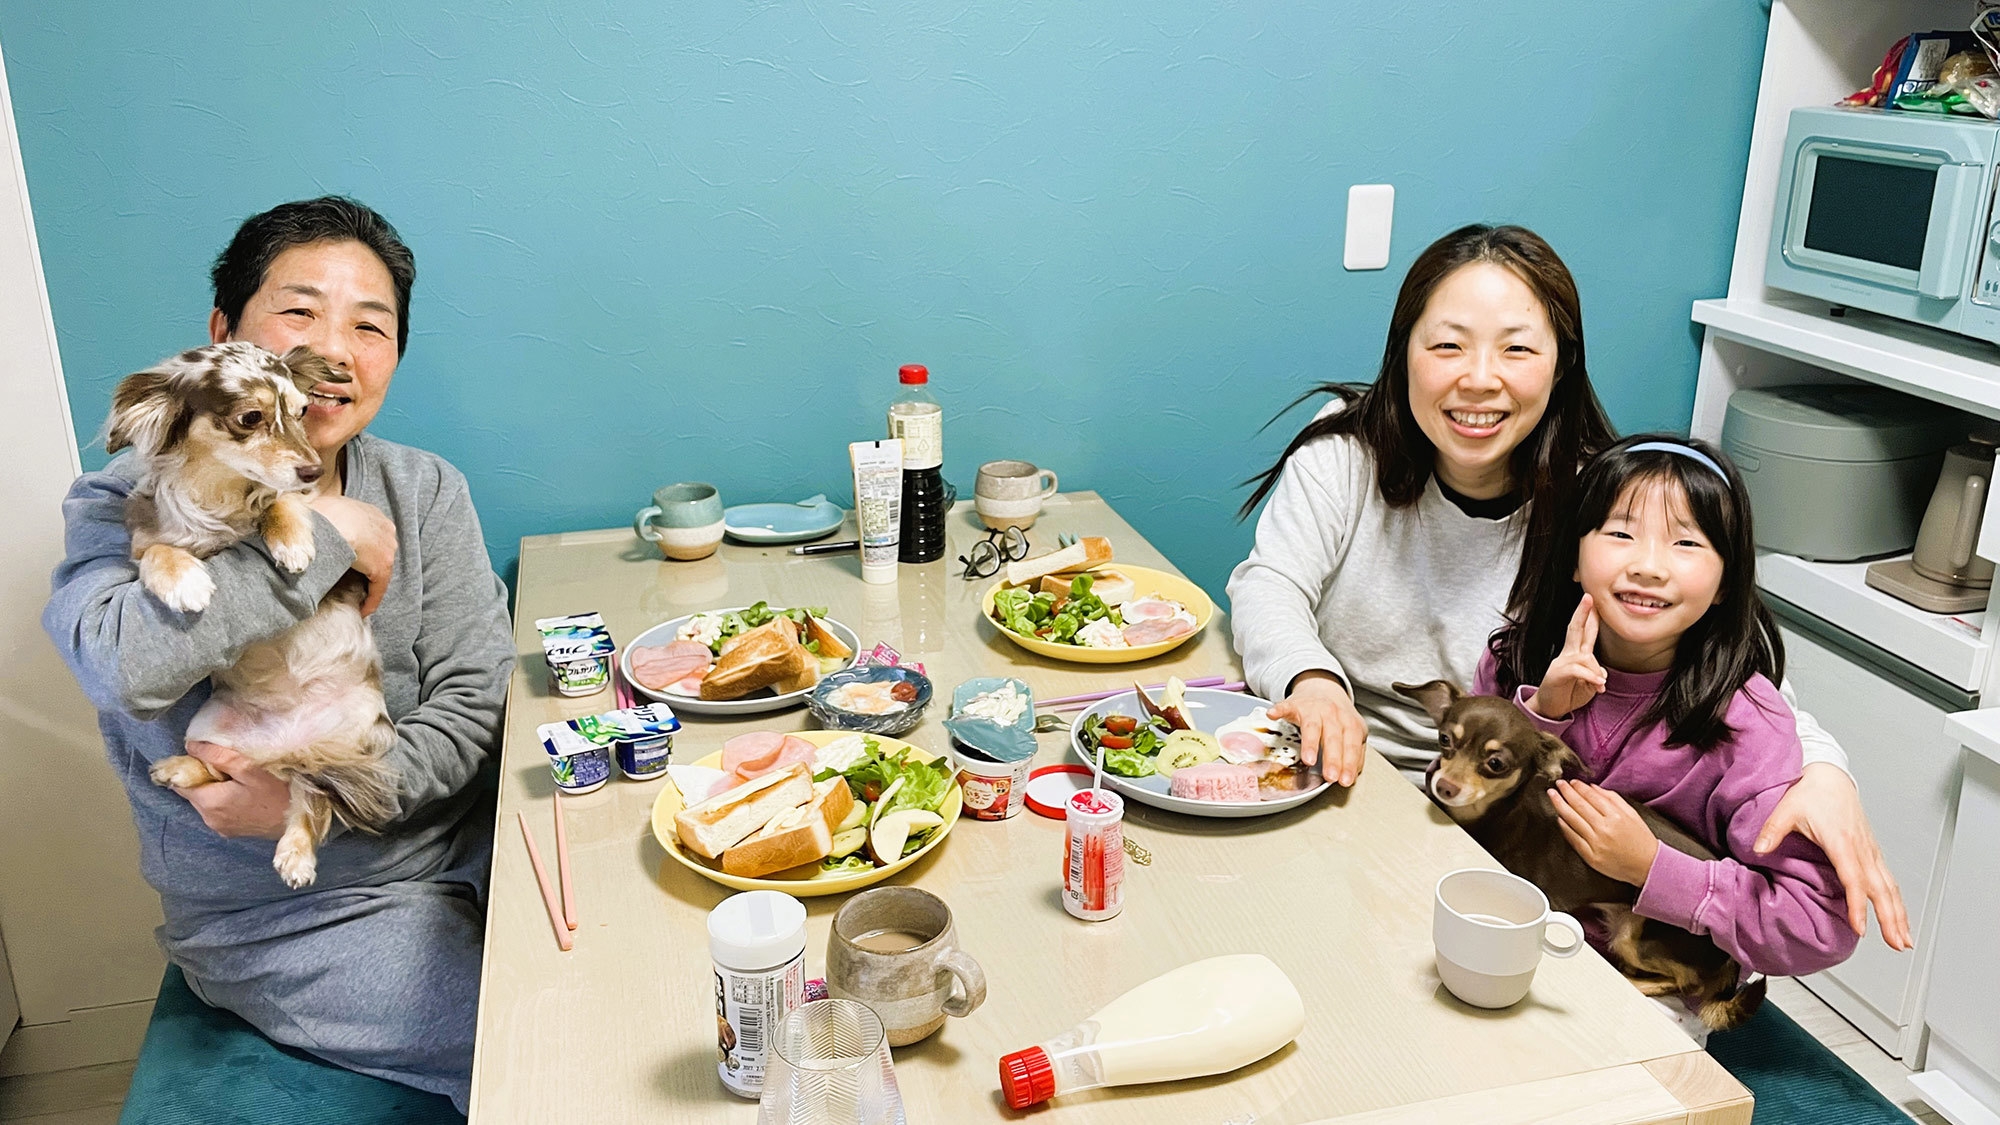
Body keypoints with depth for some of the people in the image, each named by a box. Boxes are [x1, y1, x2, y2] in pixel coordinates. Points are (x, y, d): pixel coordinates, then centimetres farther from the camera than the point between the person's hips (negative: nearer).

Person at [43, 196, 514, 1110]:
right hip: (280, 920, -4)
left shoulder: (424, 491, 1)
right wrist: (325, 534, -24)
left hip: (460, 852, 4)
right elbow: (126, 665, -32)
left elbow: (473, 707, -5)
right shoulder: (128, 503, -8)